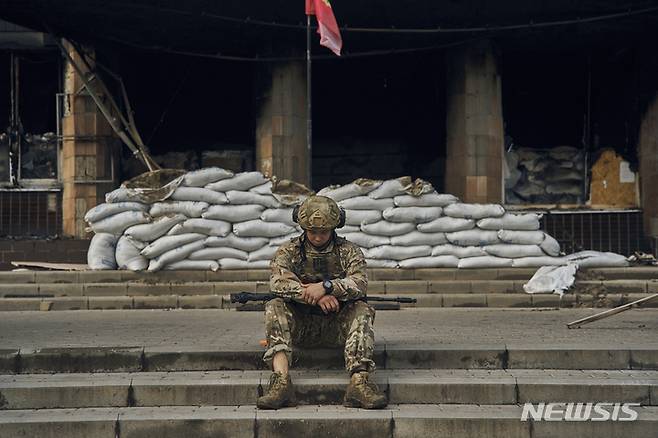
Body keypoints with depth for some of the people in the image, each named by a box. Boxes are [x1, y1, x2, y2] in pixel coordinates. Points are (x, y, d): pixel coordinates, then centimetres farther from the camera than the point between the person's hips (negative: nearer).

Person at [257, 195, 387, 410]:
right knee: (275, 308, -26)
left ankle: (358, 382, -41)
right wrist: (316, 296, -27)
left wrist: (325, 286, -29)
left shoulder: (349, 252, 5)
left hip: (337, 326, 0)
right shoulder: (289, 251, 5)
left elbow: (360, 284, -14)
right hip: (299, 325, 0)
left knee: (362, 311, -28)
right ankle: (281, 381, -41)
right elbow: (278, 283, -15)